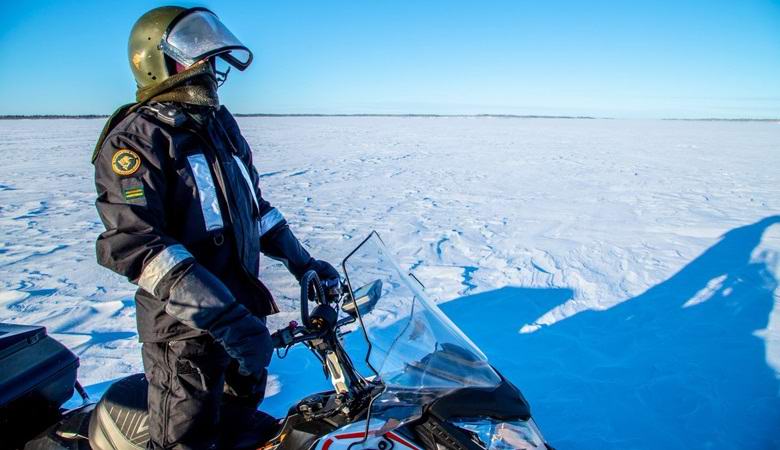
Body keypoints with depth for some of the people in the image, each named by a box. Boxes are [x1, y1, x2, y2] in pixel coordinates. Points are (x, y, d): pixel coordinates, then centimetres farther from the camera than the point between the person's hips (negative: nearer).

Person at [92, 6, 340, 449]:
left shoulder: (220, 125, 10)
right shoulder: (136, 137, -15)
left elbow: (254, 205, 17)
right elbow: (132, 243, -26)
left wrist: (302, 262, 11)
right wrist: (221, 316, -33)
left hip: (242, 307, 8)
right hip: (186, 324, -7)